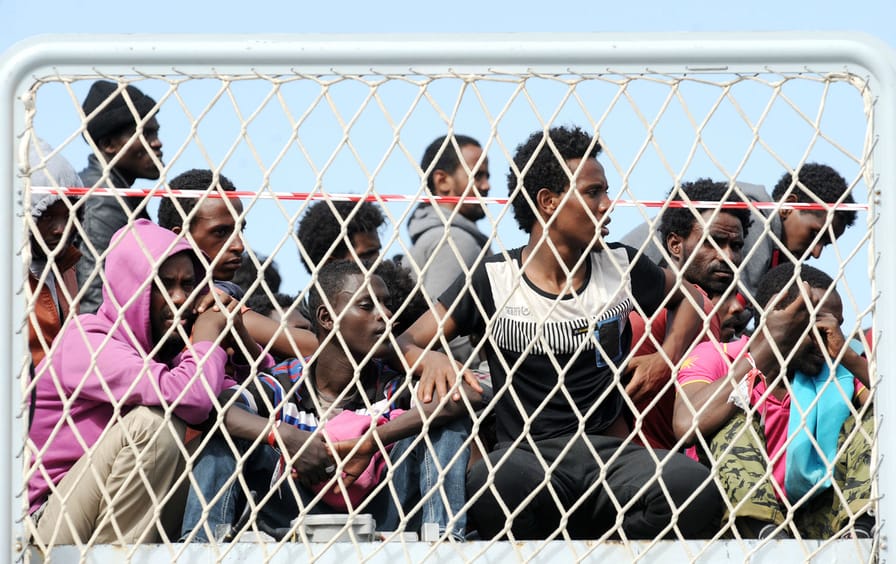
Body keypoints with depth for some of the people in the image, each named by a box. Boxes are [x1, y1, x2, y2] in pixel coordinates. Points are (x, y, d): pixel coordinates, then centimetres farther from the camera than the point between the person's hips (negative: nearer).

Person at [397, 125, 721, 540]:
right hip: (525, 454, -3)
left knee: (695, 489, -31)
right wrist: (432, 360, -22)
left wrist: (668, 357, 10)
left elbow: (688, 297, 30)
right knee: (493, 489, -41)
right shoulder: (492, 281, 3)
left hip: (608, 449, 3)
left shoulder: (620, 268, 11)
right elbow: (406, 343, 3)